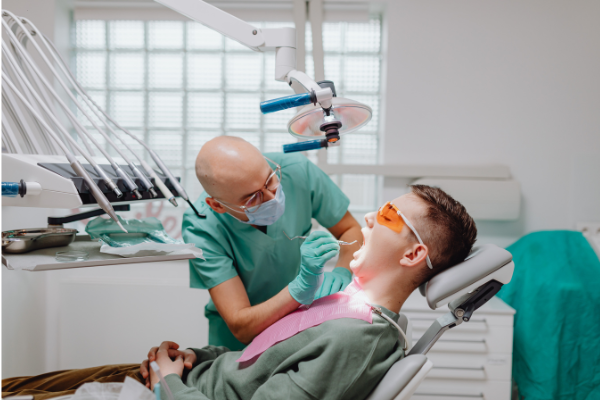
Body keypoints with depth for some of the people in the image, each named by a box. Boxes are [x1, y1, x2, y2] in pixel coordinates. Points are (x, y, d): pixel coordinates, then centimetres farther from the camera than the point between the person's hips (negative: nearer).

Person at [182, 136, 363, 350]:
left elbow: (351, 230, -5)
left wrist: (342, 272, -25)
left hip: (300, 312, 2)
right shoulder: (201, 229, -27)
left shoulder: (296, 170, -21)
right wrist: (301, 288, -41)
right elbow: (241, 328, -27)